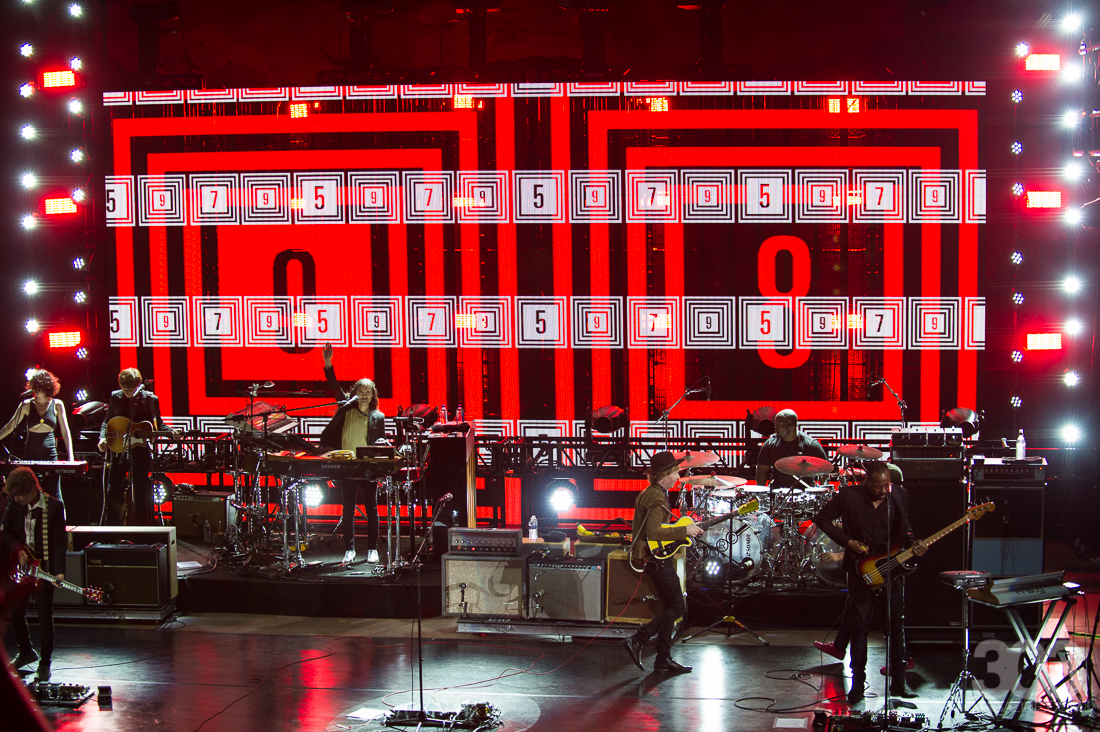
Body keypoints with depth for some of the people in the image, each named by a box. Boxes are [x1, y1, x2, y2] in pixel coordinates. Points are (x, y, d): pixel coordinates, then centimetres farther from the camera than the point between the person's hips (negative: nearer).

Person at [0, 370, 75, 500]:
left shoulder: (57, 405, 3)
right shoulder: (27, 405, 2)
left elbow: (65, 432, 5)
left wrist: (70, 458, -1)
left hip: (50, 455, -1)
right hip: (30, 455, 1)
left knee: (54, 496, -4)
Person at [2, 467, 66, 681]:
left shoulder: (54, 506, -13)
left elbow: (59, 542, -13)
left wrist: (59, 572, -21)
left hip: (43, 568, -5)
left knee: (45, 618, -2)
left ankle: (44, 665, 9)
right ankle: (26, 652, 35)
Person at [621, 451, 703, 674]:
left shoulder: (650, 493, 15)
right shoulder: (656, 498, -19)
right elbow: (654, 532, -29)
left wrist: (685, 530, 19)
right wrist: (683, 531, -24)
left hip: (657, 557, 11)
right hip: (657, 559, -11)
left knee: (670, 607, 12)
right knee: (678, 607, -9)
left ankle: (663, 658, 13)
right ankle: (638, 641, -10)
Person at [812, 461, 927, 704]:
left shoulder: (899, 496, -1)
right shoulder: (849, 496, -10)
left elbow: (903, 529, 11)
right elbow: (822, 518, 0)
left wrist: (913, 544, -10)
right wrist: (847, 541, -8)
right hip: (861, 568, -2)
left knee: (896, 623, 5)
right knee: (859, 624, 1)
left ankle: (898, 681, 16)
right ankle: (858, 682, 11)